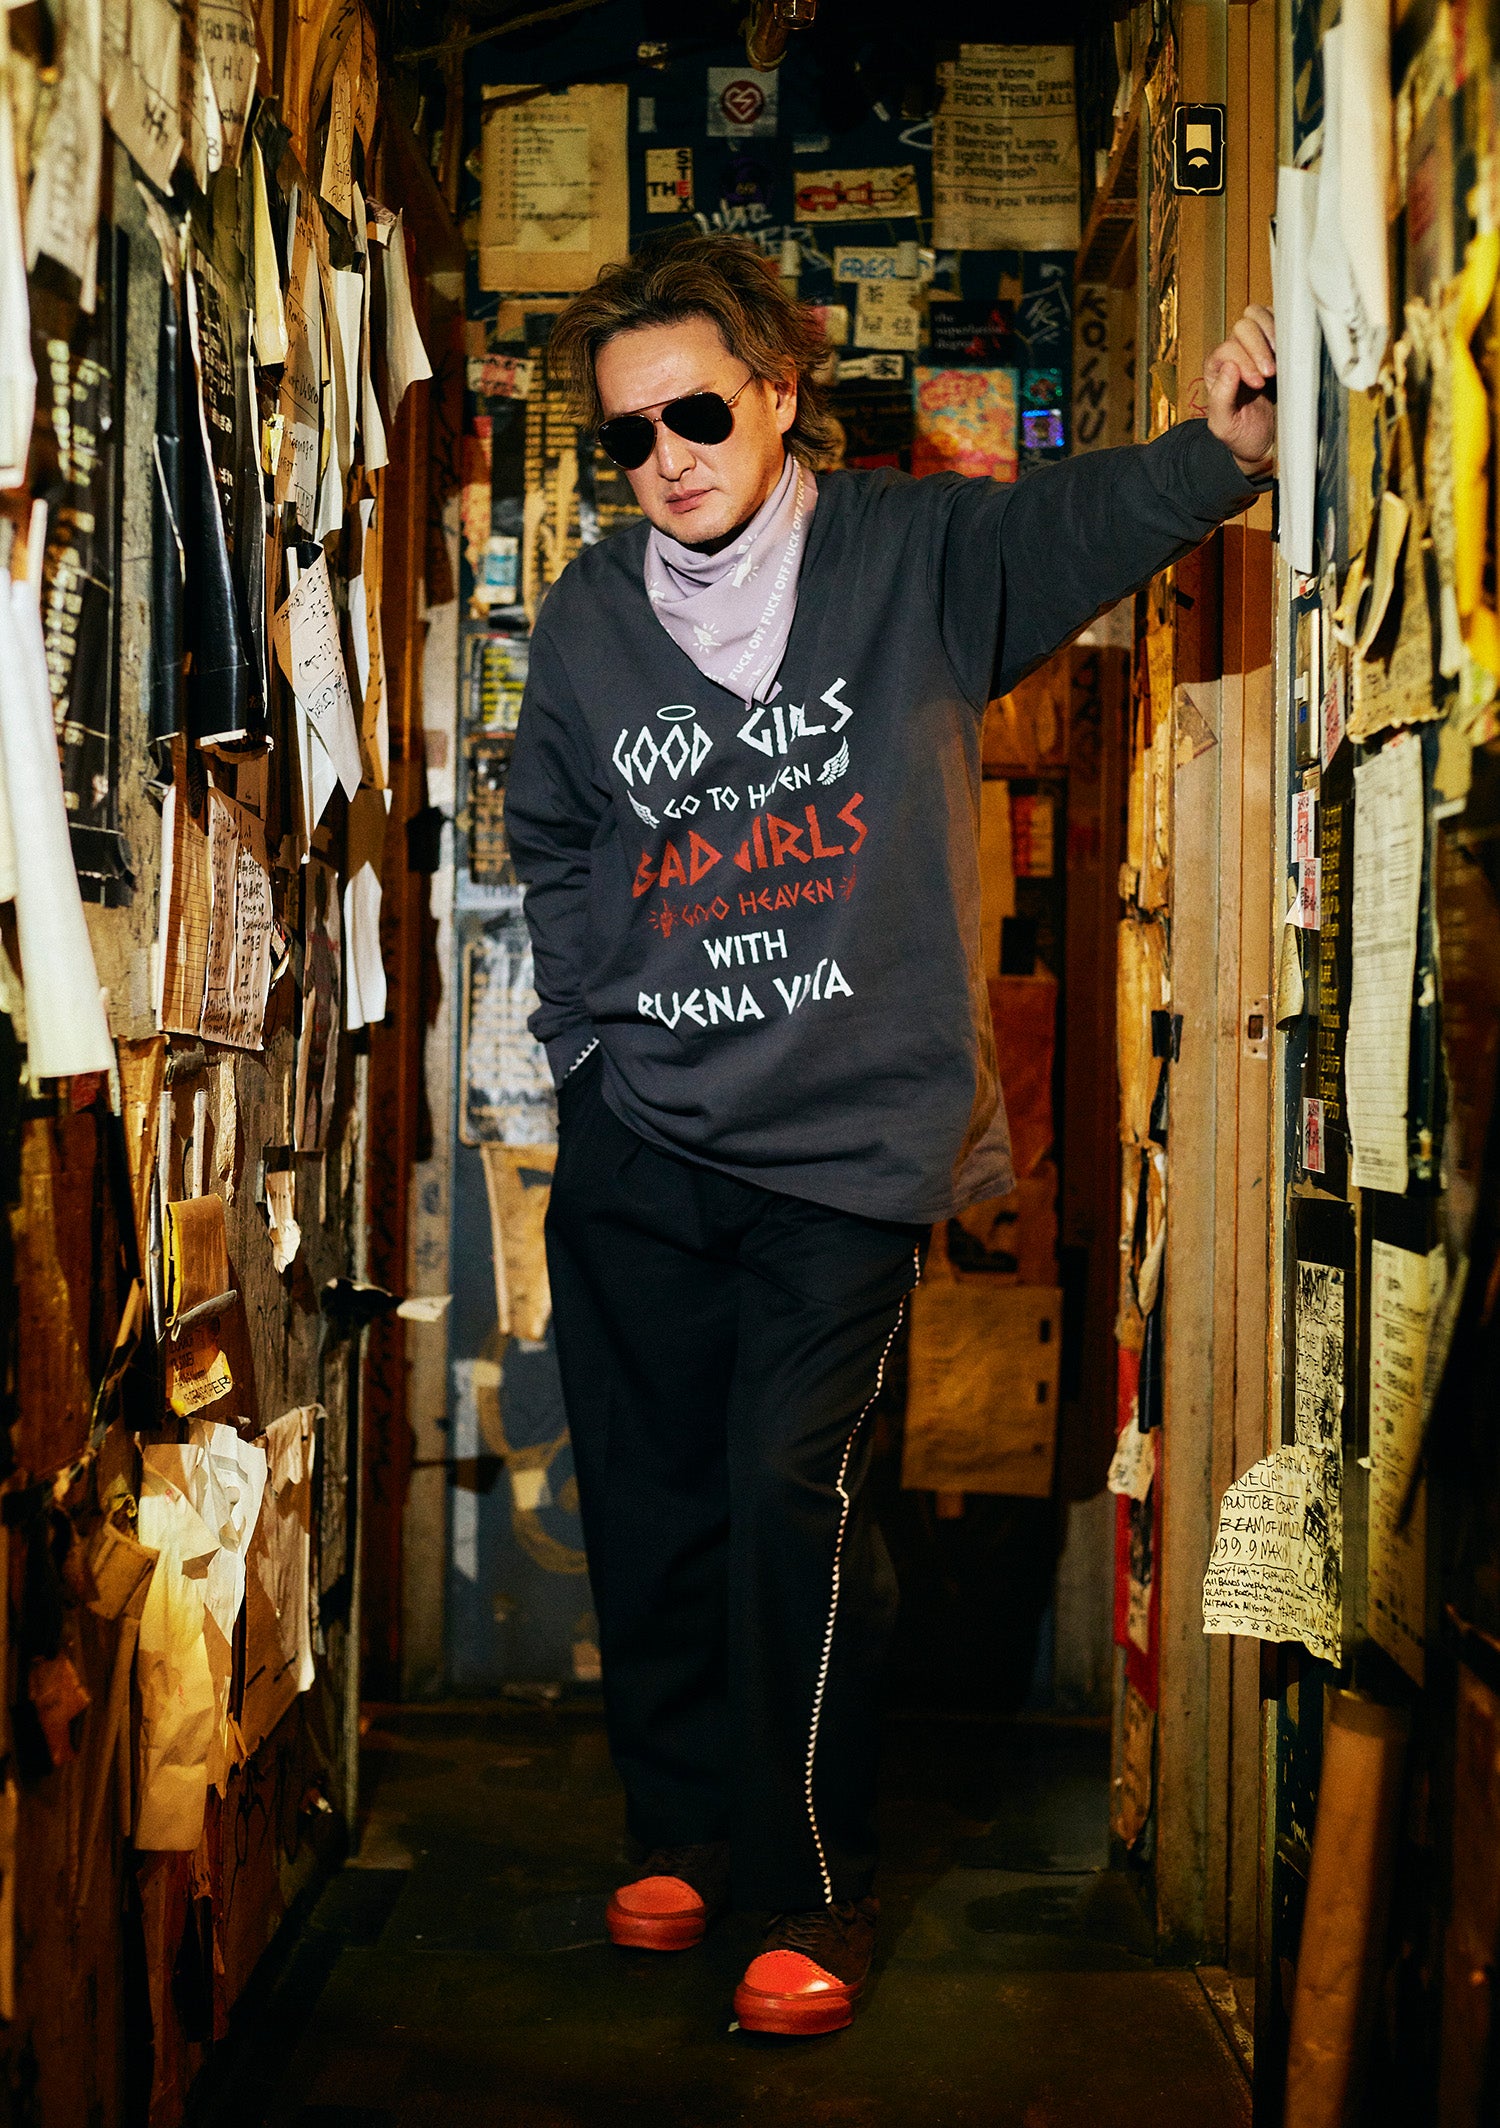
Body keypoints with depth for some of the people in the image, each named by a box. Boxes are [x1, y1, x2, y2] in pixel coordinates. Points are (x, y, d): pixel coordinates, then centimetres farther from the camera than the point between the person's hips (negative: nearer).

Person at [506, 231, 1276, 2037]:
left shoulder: (916, 558, -1)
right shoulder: (590, 617, 7)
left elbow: (1096, 517, -15)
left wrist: (1227, 443, -35)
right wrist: (585, 1042, 11)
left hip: (851, 1139, -4)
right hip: (637, 1144, 4)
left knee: (795, 1487, -12)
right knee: (649, 1500, 9)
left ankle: (815, 1890, 7)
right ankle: (684, 1832, 30)